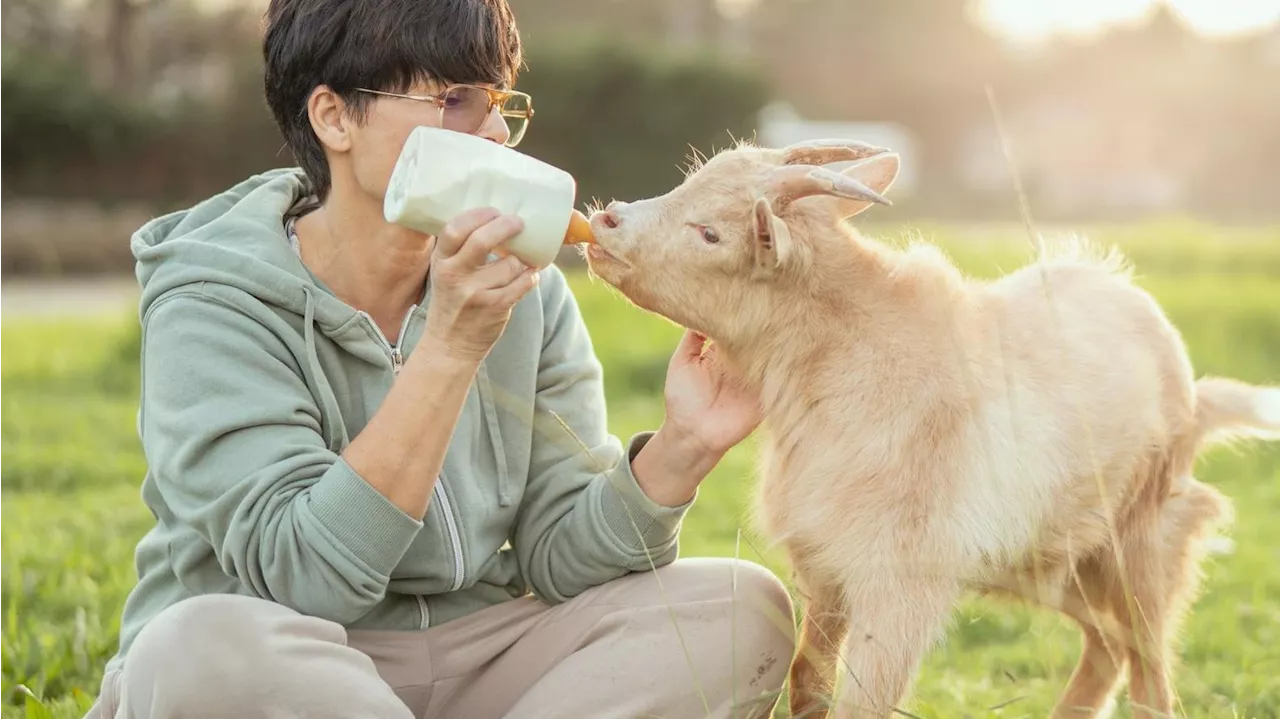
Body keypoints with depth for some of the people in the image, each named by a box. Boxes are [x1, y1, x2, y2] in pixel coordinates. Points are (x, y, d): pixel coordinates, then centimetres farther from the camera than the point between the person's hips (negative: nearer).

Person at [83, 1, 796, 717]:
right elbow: (305, 578, -25)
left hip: (469, 657, 5)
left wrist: (680, 448, -22)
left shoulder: (522, 289, 2)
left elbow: (561, 554, -3)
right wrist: (449, 349, -30)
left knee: (743, 607, -12)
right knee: (201, 647, -38)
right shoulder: (213, 304, -13)